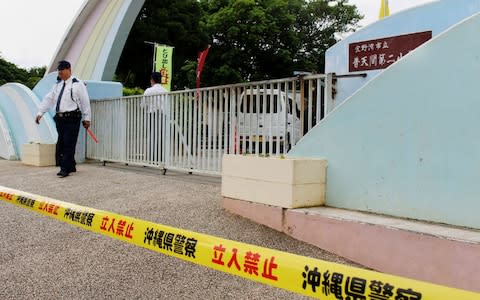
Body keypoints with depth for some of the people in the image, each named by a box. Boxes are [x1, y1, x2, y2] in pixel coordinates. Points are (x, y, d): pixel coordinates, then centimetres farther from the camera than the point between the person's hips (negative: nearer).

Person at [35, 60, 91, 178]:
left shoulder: (77, 84, -2)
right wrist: (40, 113, 6)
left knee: (69, 144, -9)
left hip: (72, 118, -7)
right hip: (60, 118, 7)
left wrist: (87, 118, -2)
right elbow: (48, 99, 15)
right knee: (61, 144, 8)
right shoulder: (57, 85, 16)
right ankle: (71, 167, 19)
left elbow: (85, 101, -2)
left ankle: (65, 169, -7)